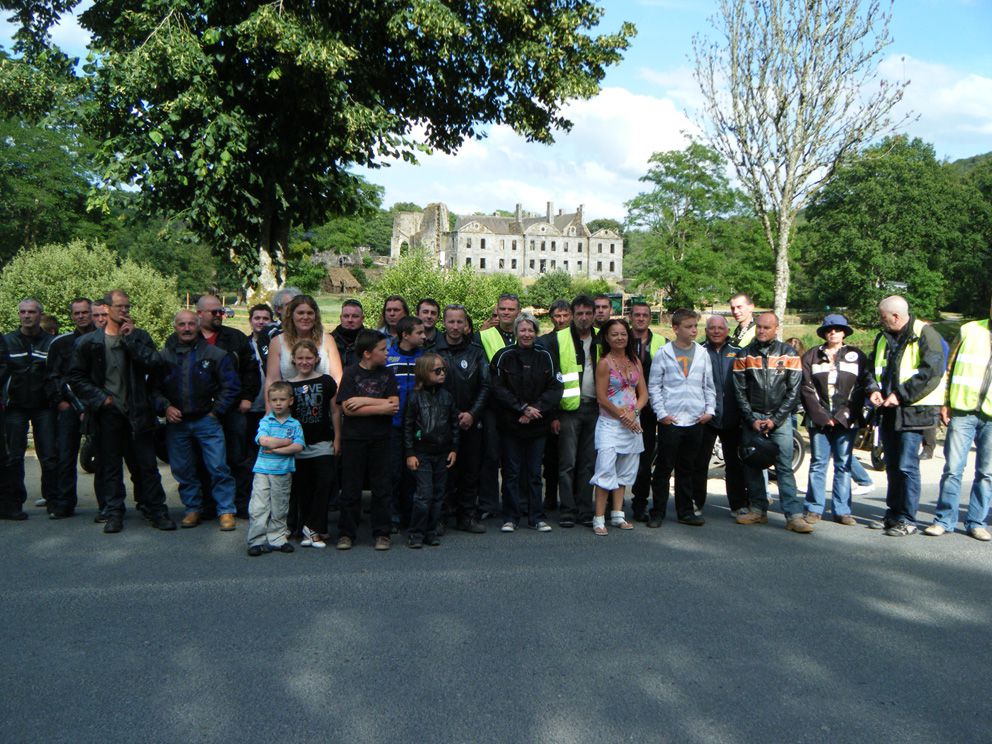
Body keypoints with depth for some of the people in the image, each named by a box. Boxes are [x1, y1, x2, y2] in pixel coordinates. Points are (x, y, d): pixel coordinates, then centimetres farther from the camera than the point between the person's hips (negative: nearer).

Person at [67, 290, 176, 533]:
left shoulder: (139, 337, 7)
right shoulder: (89, 342, 4)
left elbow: (154, 365, -9)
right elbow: (76, 377, 7)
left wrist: (131, 337, -11)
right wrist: (99, 398, -4)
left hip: (137, 412, 0)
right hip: (107, 413, 0)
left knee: (146, 464, 3)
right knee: (109, 465, 6)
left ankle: (156, 511, 11)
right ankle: (113, 514, 15)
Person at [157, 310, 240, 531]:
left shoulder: (215, 354, -1)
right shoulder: (164, 355, 6)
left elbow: (231, 386, 1)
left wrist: (216, 411, -3)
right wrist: (165, 407, -6)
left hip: (206, 420, -2)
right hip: (176, 422, 3)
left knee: (218, 467, -7)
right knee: (182, 470, 9)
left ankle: (226, 510, 3)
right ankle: (193, 509, 23)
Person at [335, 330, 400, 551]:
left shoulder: (386, 374, 7)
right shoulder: (351, 374, -2)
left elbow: (394, 404, -5)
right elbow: (348, 408, -13)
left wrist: (364, 401, -12)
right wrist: (381, 407, -12)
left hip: (381, 440, 3)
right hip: (354, 439, -2)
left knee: (382, 488, 6)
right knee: (351, 489, 5)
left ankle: (381, 534, 15)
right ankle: (346, 533, 15)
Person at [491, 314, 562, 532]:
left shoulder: (545, 357, 4)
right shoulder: (504, 356, -2)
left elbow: (555, 389, 0)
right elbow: (498, 389, -7)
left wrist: (535, 409, -12)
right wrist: (522, 407, -14)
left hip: (537, 424, 2)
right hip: (510, 424, -2)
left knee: (534, 472, 8)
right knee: (511, 471, 3)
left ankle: (536, 517, 17)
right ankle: (510, 517, 13)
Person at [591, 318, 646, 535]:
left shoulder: (635, 361, 11)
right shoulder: (604, 363, -5)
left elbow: (643, 393, 10)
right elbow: (601, 397, -9)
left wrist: (633, 413, -7)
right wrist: (622, 416, -11)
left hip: (632, 424, 6)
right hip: (610, 423, -6)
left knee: (624, 471, 9)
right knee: (606, 470, -12)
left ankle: (617, 515, 17)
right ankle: (599, 518, -8)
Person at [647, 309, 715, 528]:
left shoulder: (702, 354, 9)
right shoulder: (663, 353, -1)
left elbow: (709, 385, 14)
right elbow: (654, 385, -1)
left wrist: (709, 409, 3)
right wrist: (661, 413, -8)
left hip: (696, 420, 3)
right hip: (670, 420, -3)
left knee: (687, 469, 12)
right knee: (664, 468, 1)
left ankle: (685, 511, 21)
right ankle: (658, 512, 10)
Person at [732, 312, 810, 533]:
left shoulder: (789, 354, 3)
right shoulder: (744, 355, 6)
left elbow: (793, 391, 0)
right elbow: (739, 391, 4)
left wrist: (775, 420, -7)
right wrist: (752, 420, -6)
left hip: (780, 418, -2)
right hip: (751, 418, 2)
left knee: (785, 467, -7)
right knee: (751, 465, 4)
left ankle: (794, 515, -9)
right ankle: (758, 510, 15)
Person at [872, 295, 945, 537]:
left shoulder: (925, 335, -9)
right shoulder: (883, 338, 14)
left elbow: (932, 372, -17)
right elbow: (874, 370, 21)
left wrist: (901, 395, -18)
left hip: (913, 411, -7)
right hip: (889, 410, 7)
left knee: (907, 466, -7)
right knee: (892, 466, 13)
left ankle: (907, 519, 2)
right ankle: (893, 514, 24)